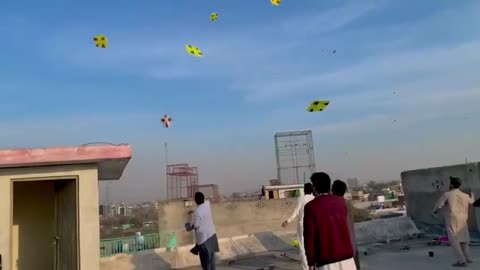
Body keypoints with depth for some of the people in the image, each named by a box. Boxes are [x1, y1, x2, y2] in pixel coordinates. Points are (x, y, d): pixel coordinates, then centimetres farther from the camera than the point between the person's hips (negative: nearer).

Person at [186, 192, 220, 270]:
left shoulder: (197, 211, -28)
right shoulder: (207, 204, -6)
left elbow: (196, 225, -22)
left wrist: (190, 228, -1)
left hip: (203, 236, -7)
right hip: (211, 233, 7)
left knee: (205, 256, 9)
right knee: (211, 254, 25)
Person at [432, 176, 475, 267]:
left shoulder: (447, 194, -9)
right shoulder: (465, 196, 5)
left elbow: (438, 205, -5)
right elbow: (471, 201, 29)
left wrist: (435, 211, 18)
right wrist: (472, 197, 53)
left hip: (452, 220, -6)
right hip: (462, 220, 6)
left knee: (454, 240, -6)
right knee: (463, 239, 21)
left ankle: (461, 260, -15)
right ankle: (468, 258, 31)